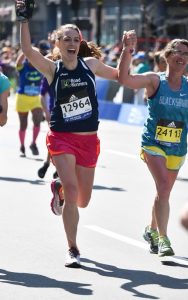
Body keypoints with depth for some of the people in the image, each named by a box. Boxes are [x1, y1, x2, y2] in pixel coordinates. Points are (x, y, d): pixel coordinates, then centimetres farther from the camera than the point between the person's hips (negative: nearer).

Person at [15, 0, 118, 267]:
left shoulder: (90, 63, 2)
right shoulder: (52, 69, -3)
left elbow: (120, 76, 15)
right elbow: (28, 50, -19)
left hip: (88, 140, 3)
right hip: (62, 138, -3)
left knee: (83, 200, 11)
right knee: (72, 190, -19)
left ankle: (58, 188, 46)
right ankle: (72, 249, -5)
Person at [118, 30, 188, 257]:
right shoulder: (155, 80, -9)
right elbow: (124, 79, -21)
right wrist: (127, 50, -33)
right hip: (153, 144, -4)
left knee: (163, 191, 16)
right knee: (164, 188, -20)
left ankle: (152, 230, 39)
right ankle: (162, 239, -15)